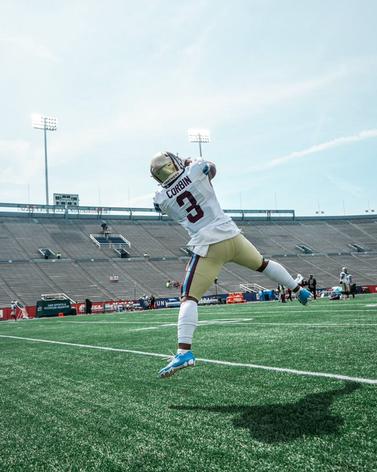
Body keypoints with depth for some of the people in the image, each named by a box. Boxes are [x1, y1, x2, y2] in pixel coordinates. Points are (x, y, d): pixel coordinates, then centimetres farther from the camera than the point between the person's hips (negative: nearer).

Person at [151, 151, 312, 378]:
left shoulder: (162, 198, -1)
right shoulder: (197, 170, -2)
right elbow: (212, 168, 21)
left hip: (207, 247, -2)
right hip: (231, 235, 3)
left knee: (189, 297, -1)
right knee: (263, 263, 28)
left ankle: (184, 351, -17)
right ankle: (300, 291, 44)